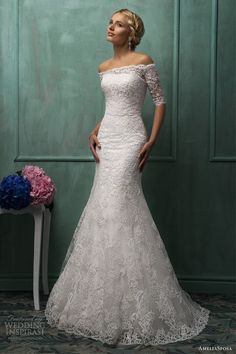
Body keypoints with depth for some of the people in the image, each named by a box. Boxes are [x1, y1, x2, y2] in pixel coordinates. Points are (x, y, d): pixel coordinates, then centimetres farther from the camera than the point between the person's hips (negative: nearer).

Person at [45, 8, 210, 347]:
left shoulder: (144, 61, -3)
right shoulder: (104, 67, 16)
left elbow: (160, 101, -1)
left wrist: (152, 141, -10)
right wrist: (96, 130, 8)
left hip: (129, 140, -7)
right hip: (107, 140, 7)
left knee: (118, 207, -13)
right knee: (107, 208, 5)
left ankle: (130, 308, -1)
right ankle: (108, 299, 18)